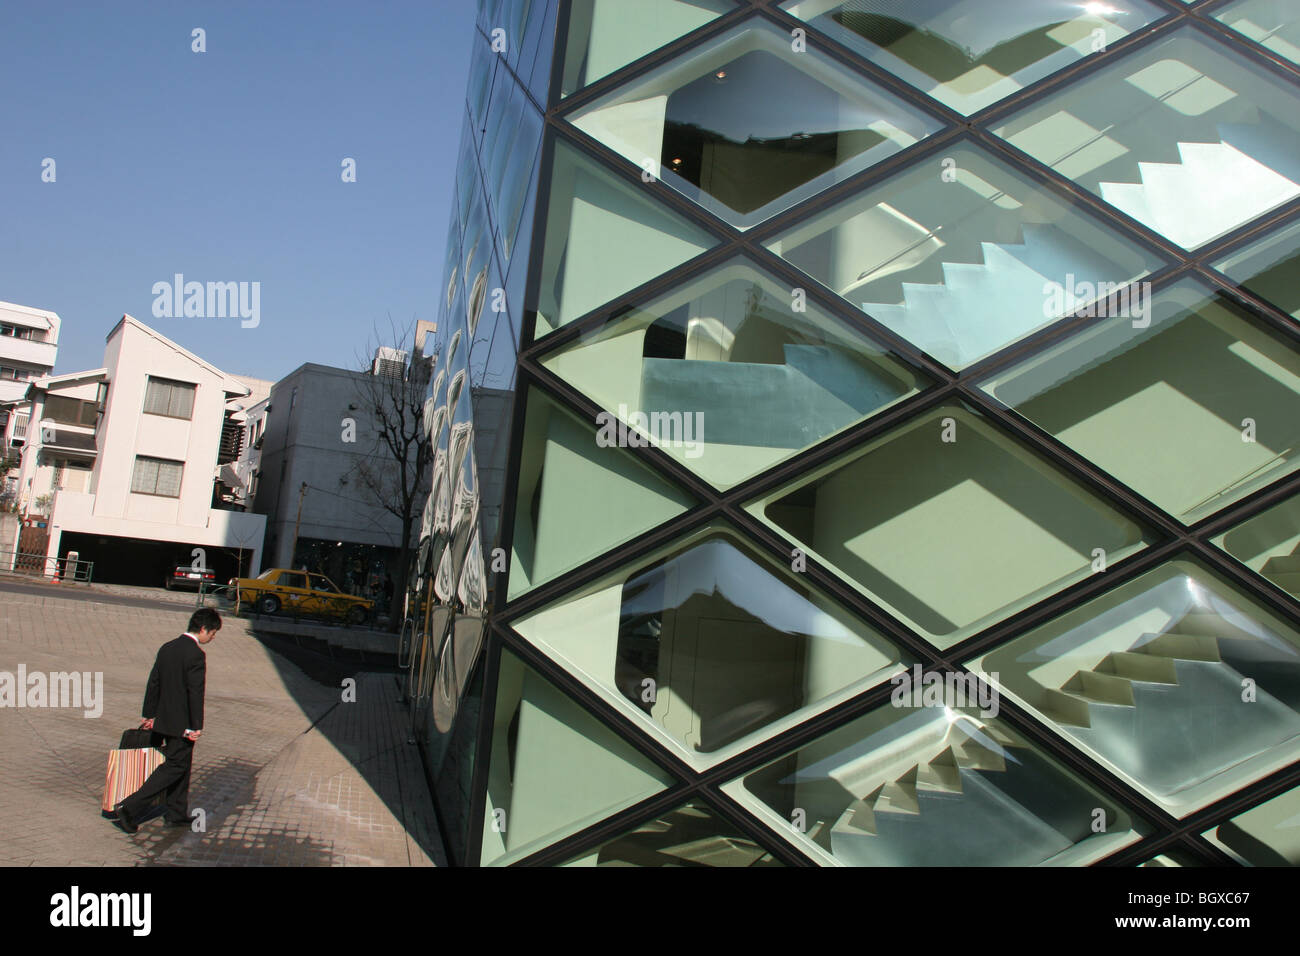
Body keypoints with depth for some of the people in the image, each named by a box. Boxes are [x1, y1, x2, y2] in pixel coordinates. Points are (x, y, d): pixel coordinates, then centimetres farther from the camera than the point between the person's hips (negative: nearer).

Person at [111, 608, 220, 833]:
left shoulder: (166, 648, 7)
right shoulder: (196, 654, -19)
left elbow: (154, 683, 12)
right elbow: (195, 692, -20)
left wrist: (149, 715, 19)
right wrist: (196, 727, -15)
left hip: (165, 719, 9)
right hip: (182, 723, -9)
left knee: (180, 765, 18)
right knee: (174, 767, 0)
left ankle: (176, 814, 25)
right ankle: (130, 808, -5)